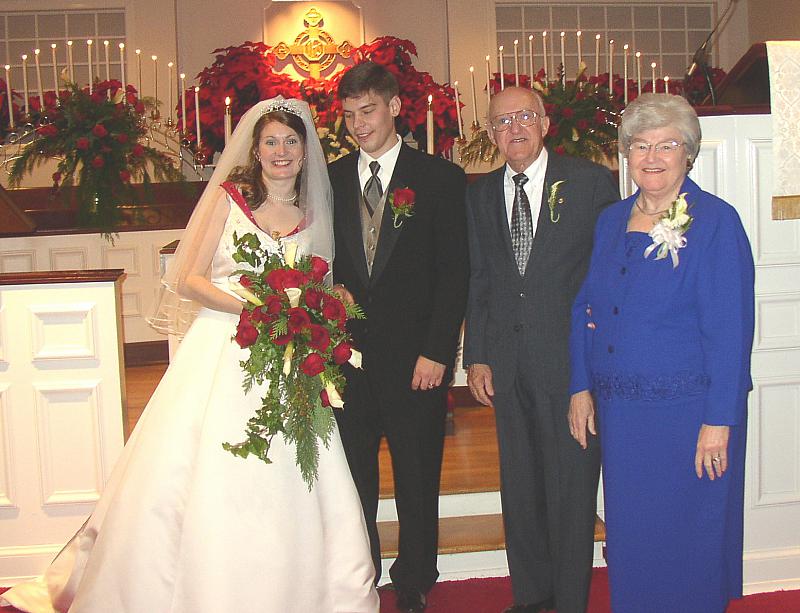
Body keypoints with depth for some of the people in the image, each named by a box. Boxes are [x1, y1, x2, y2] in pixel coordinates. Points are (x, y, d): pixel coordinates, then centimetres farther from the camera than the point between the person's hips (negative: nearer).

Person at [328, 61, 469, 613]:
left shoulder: (441, 177, 0)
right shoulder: (331, 179, 9)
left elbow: (454, 273, -4)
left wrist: (436, 351, -10)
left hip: (415, 356, -2)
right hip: (346, 354, 3)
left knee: (418, 480, 9)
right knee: (352, 479, 10)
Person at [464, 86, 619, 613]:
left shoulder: (591, 182, -3)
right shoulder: (481, 194, 10)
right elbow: (478, 280, 11)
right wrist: (476, 356, 7)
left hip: (572, 357, -4)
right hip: (508, 362, 4)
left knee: (571, 487, 4)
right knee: (520, 486, 14)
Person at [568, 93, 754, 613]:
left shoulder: (716, 221, -9)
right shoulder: (611, 221, 9)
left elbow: (730, 330, -13)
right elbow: (586, 309, 13)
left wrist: (718, 421, -16)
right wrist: (582, 386, 6)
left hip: (688, 410, -5)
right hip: (620, 412, 6)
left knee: (687, 540, 8)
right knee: (629, 535, 15)